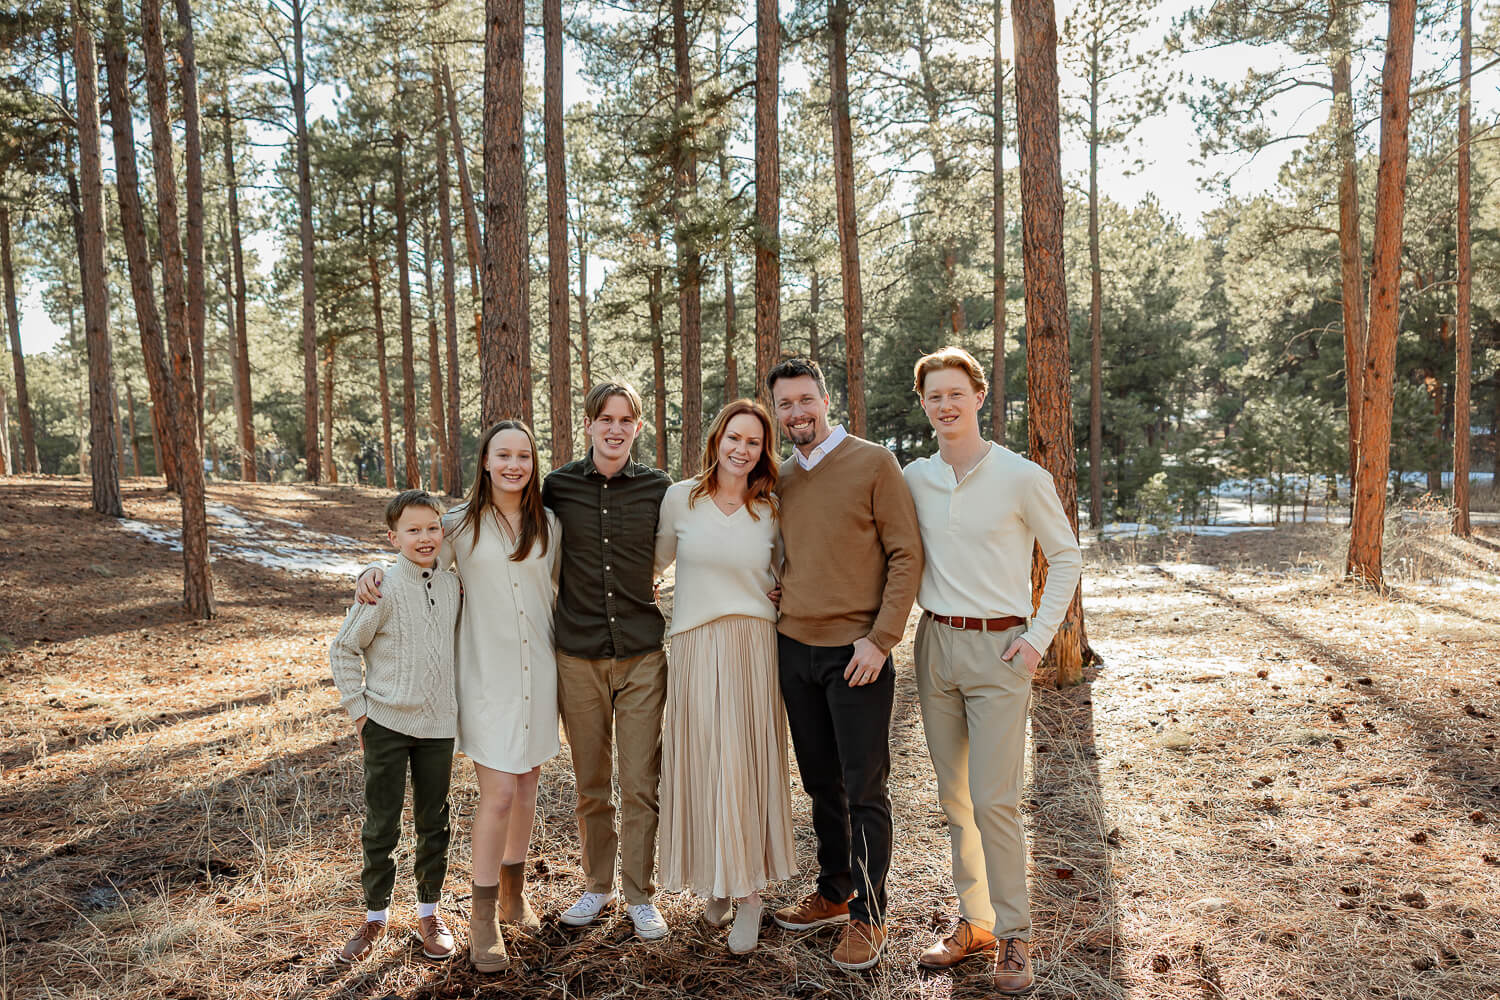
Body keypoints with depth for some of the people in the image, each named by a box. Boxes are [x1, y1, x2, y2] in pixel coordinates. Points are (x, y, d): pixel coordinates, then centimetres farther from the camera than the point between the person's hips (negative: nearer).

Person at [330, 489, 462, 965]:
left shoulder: (452, 585, 2)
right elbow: (344, 649, -5)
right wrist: (358, 711, -6)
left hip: (438, 724, 4)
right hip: (386, 724, -4)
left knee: (433, 822, 12)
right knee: (380, 824, 6)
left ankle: (429, 912, 27)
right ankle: (375, 916, 24)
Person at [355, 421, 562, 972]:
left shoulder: (548, 526, 4)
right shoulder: (458, 524, -3)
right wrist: (376, 572, -11)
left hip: (537, 670, 3)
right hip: (486, 673, -3)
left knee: (526, 786, 14)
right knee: (498, 794, -8)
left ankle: (514, 891, 33)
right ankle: (483, 916, 8)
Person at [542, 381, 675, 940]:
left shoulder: (658, 488, -1)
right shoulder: (558, 487, 0)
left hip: (643, 653, -1)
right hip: (578, 655, 1)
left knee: (640, 785, 4)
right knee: (590, 784, 13)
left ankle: (639, 895, 20)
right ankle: (597, 885, 31)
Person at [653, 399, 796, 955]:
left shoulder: (771, 510, 4)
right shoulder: (680, 498, 2)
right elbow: (656, 561, 15)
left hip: (753, 645, 0)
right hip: (694, 647, 0)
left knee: (746, 763, -1)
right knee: (700, 762, 4)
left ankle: (748, 893, 11)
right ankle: (715, 883, 22)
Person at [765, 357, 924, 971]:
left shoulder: (873, 463, -6)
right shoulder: (779, 479, 11)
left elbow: (906, 555, -9)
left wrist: (881, 638, -15)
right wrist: (776, 598, 7)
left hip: (855, 651, -5)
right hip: (794, 647, 5)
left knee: (864, 789, 1)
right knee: (820, 782, 15)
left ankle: (867, 915, 14)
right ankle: (833, 892, 30)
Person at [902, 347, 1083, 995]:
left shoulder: (1023, 478, -7)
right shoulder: (912, 479, 5)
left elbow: (1067, 559, 2)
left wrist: (1037, 639, -6)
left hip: (998, 650, -4)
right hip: (935, 644, 5)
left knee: (993, 800, -6)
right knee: (955, 798, 11)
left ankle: (1013, 937, 11)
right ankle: (973, 922, 25)